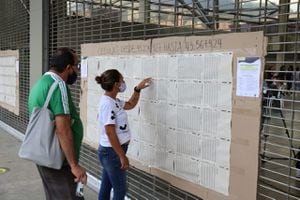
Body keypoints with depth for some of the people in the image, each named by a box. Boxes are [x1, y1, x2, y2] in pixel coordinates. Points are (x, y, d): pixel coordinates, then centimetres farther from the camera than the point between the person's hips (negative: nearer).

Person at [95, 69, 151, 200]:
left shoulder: (113, 101, 7)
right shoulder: (108, 104, -21)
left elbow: (130, 105, 27)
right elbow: (109, 132, -24)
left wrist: (138, 89, 16)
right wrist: (122, 156, -22)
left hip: (111, 151, 10)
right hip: (112, 152, -10)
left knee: (106, 187, 18)